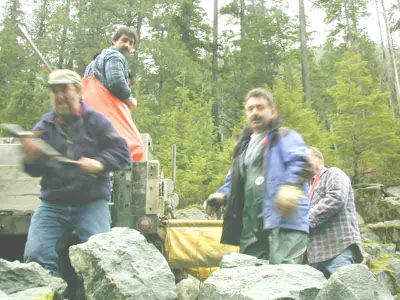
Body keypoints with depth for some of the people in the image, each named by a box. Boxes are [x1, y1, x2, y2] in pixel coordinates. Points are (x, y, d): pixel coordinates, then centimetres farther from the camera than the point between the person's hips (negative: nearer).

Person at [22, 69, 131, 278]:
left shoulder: (95, 121, 3)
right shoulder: (44, 126, 10)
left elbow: (122, 153, -2)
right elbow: (35, 171, 4)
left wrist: (99, 163, -20)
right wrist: (31, 157, -19)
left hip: (91, 203, -2)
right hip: (52, 205, 3)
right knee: (36, 254, -11)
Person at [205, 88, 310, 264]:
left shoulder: (285, 137, 5)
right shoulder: (244, 146, 27)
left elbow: (299, 163, -14)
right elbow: (234, 180, 32)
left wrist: (290, 186, -32)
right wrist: (222, 195, 12)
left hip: (284, 221, -7)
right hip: (250, 226, 7)